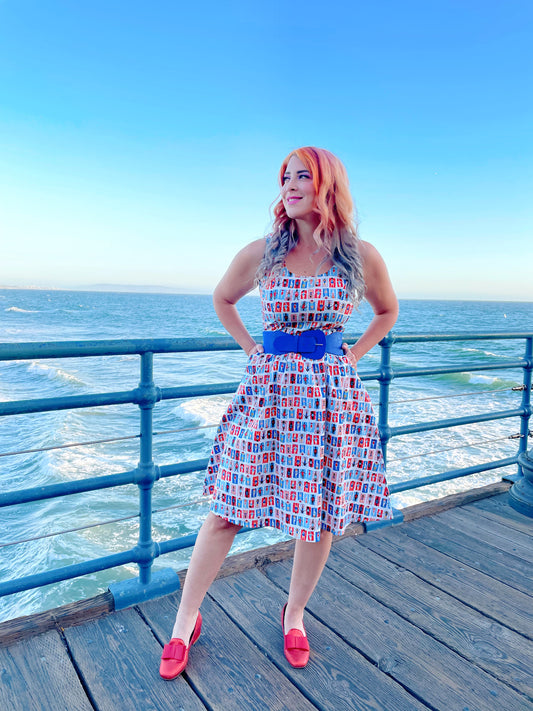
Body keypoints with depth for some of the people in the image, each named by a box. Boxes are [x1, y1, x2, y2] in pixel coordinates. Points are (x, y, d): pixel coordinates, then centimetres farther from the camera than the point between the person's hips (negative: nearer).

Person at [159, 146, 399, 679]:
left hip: (332, 395, 1)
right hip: (268, 390, 0)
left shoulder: (361, 257, 0)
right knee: (227, 510, 4)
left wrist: (353, 355, 6)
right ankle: (186, 620, 23)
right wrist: (252, 349, 8)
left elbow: (387, 311, 17)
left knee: (322, 513, 9)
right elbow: (223, 299, 18)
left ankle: (294, 614, 35)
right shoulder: (261, 253, 1)